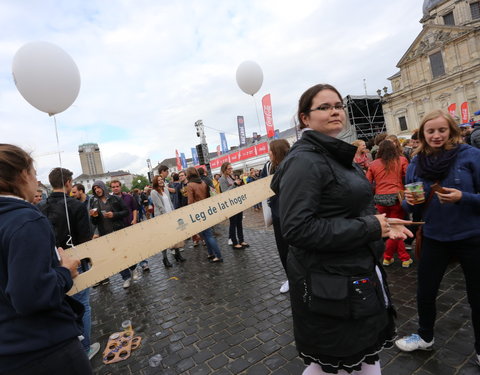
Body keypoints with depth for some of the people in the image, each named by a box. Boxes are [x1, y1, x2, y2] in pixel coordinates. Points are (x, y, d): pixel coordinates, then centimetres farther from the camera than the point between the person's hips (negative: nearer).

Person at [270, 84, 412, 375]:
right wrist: (369, 228, -22)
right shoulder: (304, 160, -20)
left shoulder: (337, 155, 10)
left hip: (359, 274, 9)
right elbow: (296, 228, -28)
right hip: (329, 284, -9)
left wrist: (380, 223, 2)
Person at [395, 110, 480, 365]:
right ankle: (425, 337, 42)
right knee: (425, 293, 15)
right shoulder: (415, 164, -1)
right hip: (434, 238, 3)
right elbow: (412, 206, 5)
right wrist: (409, 201, -17)